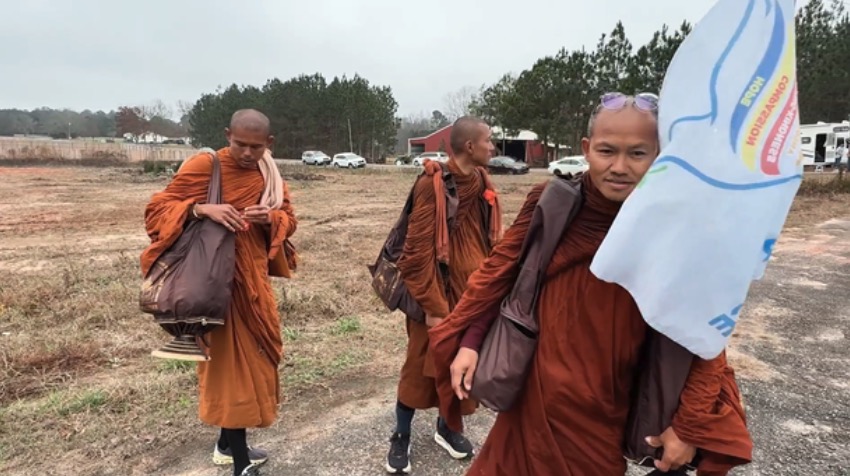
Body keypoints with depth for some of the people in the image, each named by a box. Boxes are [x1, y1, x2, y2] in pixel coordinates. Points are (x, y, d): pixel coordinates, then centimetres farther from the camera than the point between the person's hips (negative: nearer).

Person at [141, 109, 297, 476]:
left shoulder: (269, 174, 7)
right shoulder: (203, 166, -12)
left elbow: (288, 219, 11)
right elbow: (157, 209, -12)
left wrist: (270, 218, -12)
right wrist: (201, 209, -29)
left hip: (254, 277, 7)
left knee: (252, 357, 15)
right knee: (232, 361, -4)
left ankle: (228, 444, 34)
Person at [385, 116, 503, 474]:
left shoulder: (481, 182, 5)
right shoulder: (432, 184, -17)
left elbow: (489, 239, 12)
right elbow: (419, 250, -18)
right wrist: (432, 306, -17)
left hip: (473, 289, 6)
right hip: (439, 288, -6)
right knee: (422, 364, 7)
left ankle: (447, 427, 36)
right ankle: (401, 437, 26)